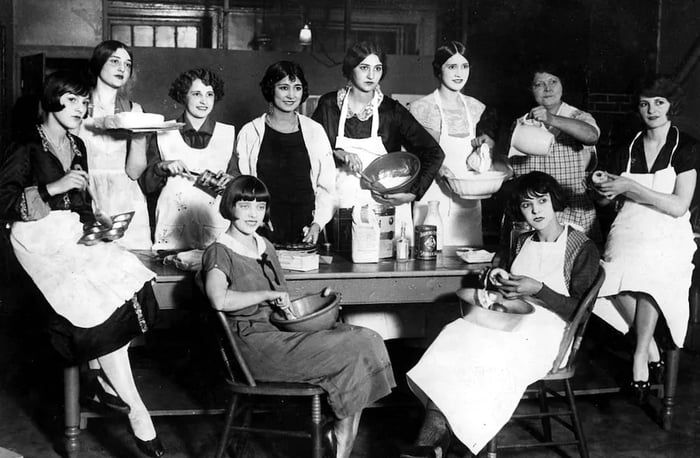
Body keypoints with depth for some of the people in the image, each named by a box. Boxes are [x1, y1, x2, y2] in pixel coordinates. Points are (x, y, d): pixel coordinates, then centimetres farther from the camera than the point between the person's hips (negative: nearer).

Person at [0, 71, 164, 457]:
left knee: (129, 279, -23)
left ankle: (101, 380, -11)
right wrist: (55, 187, -17)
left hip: (74, 233, 7)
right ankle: (137, 414, -22)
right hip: (40, 237, -7)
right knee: (101, 300, -28)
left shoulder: (77, 147, 19)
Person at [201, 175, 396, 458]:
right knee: (352, 352, -19)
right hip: (253, 344, -8)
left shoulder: (265, 246, 21)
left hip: (277, 330, 8)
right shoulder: (219, 252, -5)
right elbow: (219, 300, -25)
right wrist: (268, 294, -16)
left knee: (365, 339, -12)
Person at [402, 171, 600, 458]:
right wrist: (501, 281, 6)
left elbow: (579, 311, -6)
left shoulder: (583, 249, 0)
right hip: (511, 319, 6)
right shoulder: (522, 243, 19)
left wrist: (537, 289, -16)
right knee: (453, 337, -26)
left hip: (545, 331, -5)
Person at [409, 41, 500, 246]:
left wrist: (486, 146, -1)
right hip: (432, 200, -4)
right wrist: (435, 167, -18)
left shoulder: (477, 108, 9)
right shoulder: (420, 108, -4)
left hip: (468, 204, 4)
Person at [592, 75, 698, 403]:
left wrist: (629, 188, -13)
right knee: (619, 270, -30)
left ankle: (640, 356, -18)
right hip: (629, 230, 3)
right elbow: (604, 200, 17)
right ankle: (651, 349, -10)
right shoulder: (628, 150, 13)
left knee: (652, 270, -35)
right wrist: (603, 189, -8)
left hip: (668, 234, -3)